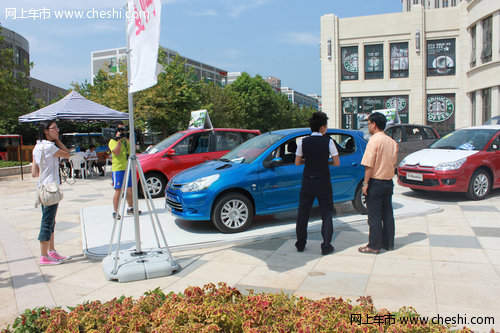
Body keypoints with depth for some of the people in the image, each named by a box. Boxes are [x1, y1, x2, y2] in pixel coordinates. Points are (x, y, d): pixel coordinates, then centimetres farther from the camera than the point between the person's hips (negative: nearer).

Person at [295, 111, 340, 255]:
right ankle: (326, 246, 8)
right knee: (326, 214, 8)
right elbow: (337, 163, -5)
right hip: (323, 182, -2)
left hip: (307, 182, 2)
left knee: (303, 213, 13)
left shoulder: (303, 142, -3)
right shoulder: (328, 142, -8)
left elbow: (297, 162, 3)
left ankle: (300, 244, 21)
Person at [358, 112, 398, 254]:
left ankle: (374, 245, 5)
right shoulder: (392, 142, 9)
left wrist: (365, 183, -12)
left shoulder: (374, 141, -14)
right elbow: (393, 163, 16)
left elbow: (369, 165, -17)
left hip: (376, 182, -7)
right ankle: (388, 243, 21)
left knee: (374, 215, -1)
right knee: (387, 213, 13)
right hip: (389, 182, 8)